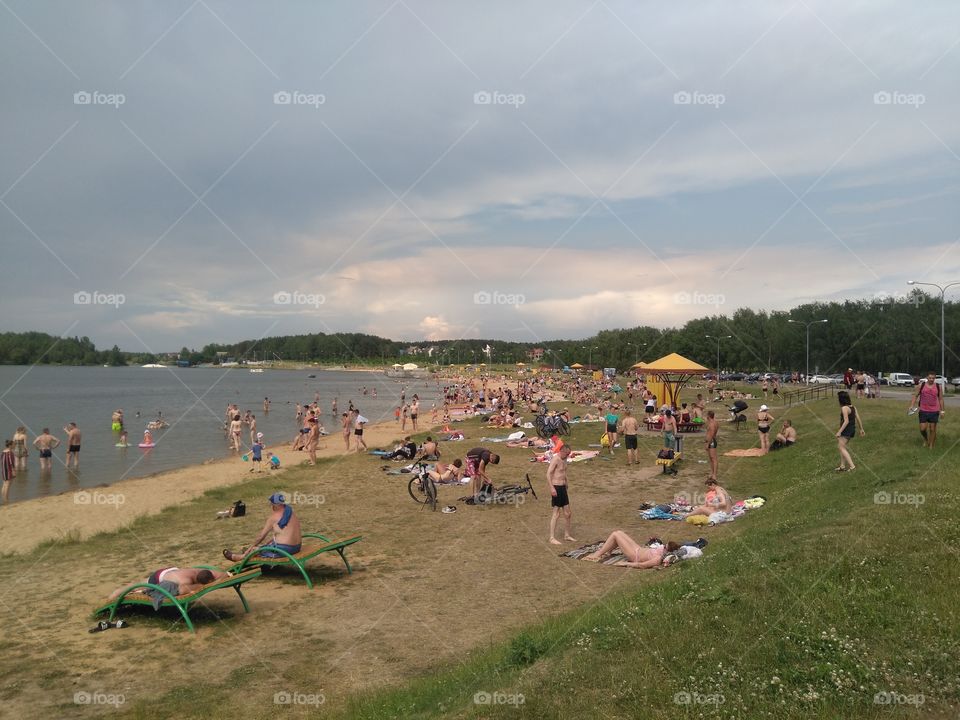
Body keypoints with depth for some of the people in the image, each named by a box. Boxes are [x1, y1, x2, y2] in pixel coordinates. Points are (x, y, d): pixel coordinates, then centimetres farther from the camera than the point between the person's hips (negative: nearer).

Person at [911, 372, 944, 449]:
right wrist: (912, 406, -6)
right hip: (923, 411, 0)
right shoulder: (921, 386, 0)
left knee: (932, 429, 4)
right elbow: (915, 396, 5)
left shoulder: (938, 387, 1)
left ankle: (931, 446, 15)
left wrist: (942, 411, 3)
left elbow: (941, 399, 6)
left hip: (934, 411, 0)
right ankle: (926, 439, 29)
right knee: (922, 429, -1)